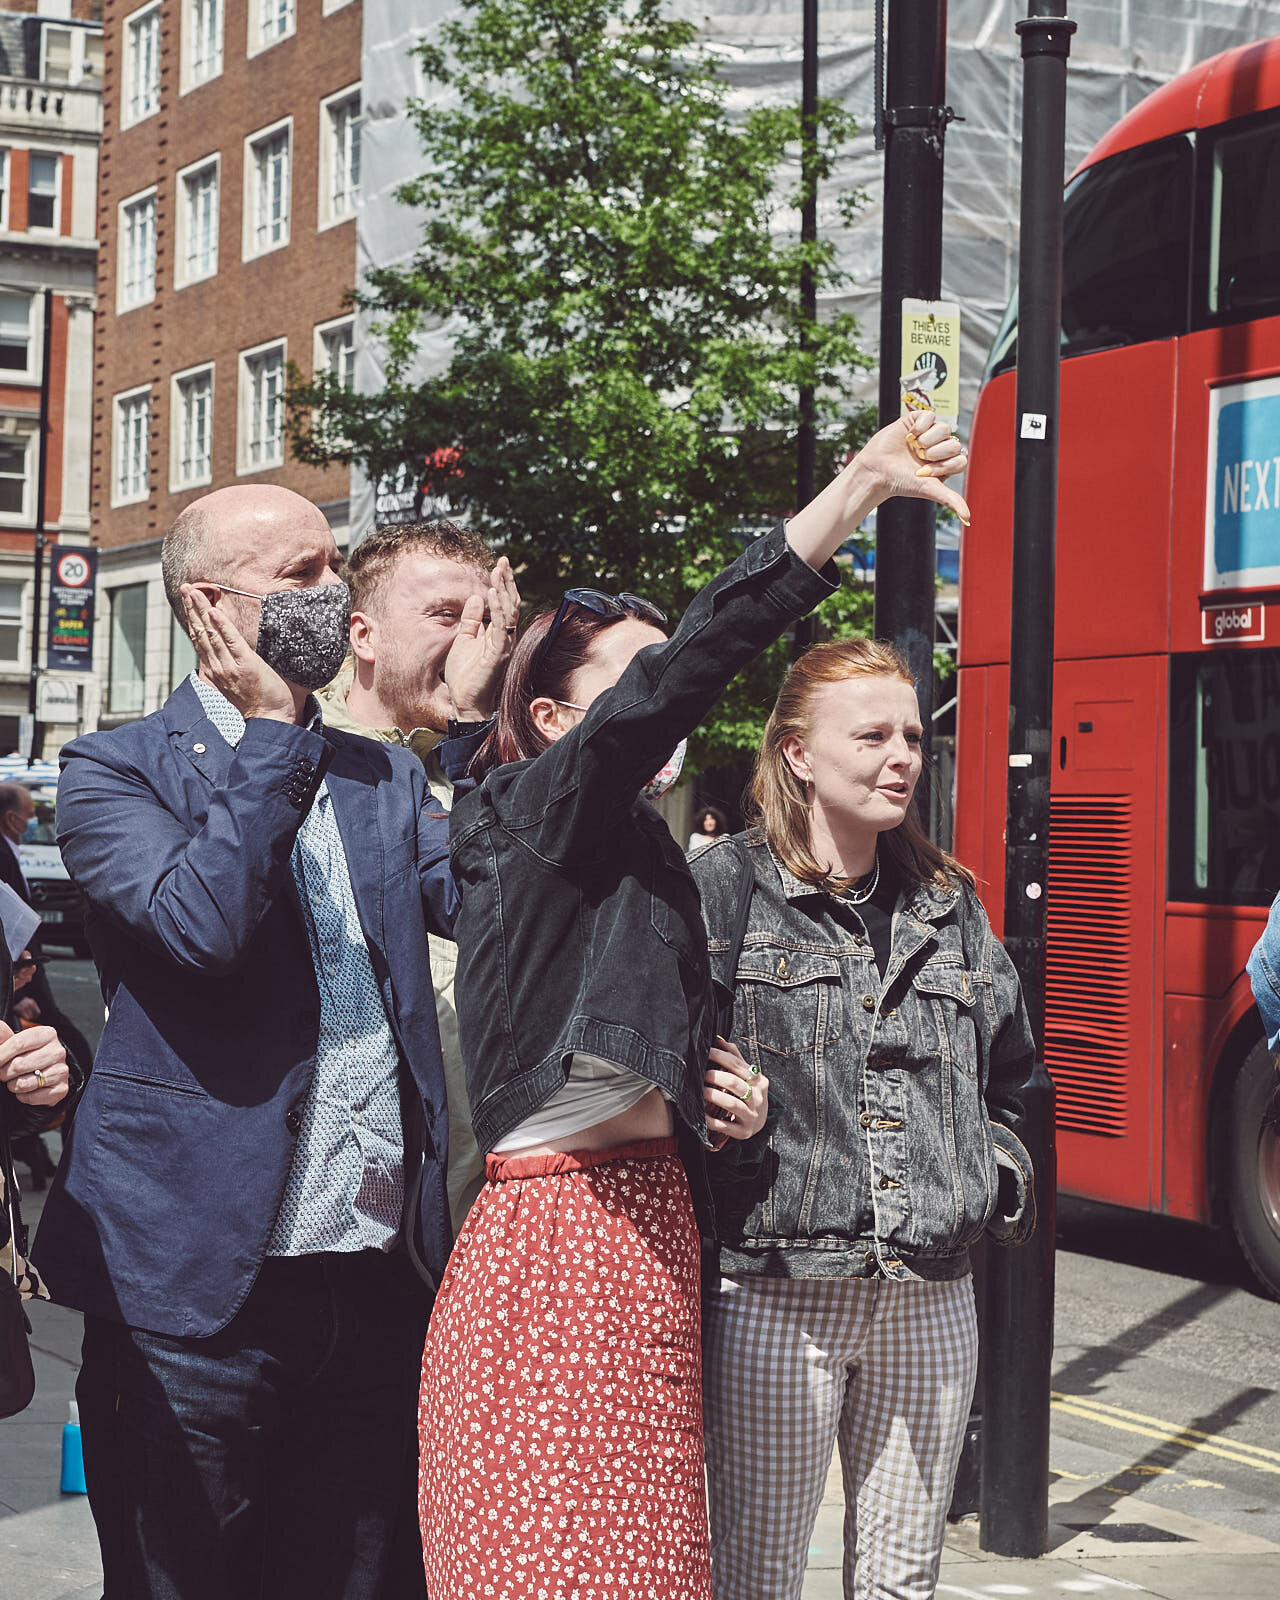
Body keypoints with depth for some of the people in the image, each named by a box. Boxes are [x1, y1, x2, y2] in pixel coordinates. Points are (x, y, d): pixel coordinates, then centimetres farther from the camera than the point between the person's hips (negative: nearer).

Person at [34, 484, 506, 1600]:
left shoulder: (388, 779, 14)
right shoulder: (113, 774, -3)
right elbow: (201, 923, -20)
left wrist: (485, 717, -4)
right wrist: (272, 736, -11)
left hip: (380, 1278, 5)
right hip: (202, 1292, -5)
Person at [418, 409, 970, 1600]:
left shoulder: (645, 865, 19)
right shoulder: (534, 818, -6)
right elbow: (677, 677, -23)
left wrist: (724, 1107, 5)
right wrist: (857, 487, -29)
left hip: (648, 1243, 9)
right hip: (557, 1251, -9)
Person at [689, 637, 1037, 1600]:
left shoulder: (950, 904, 13)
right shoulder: (723, 889, -4)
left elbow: (1006, 1076, 23)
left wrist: (1002, 1177, 8)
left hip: (933, 1300, 5)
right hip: (777, 1297, -5)